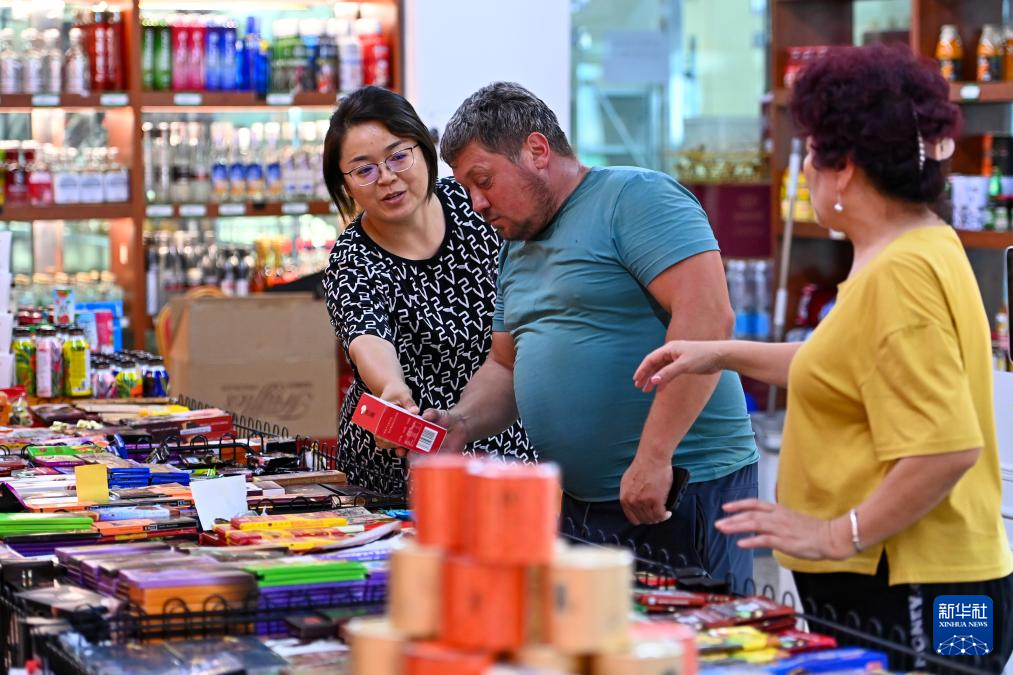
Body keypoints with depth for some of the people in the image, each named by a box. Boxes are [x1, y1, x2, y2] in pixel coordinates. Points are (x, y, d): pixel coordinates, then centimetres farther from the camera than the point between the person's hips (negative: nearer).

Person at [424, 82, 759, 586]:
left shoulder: (634, 197, -9)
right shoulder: (518, 248, 18)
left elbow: (707, 317, -21)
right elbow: (505, 366, 26)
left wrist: (653, 455, -24)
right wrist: (462, 423, 4)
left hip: (683, 488, -8)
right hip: (577, 501, 8)